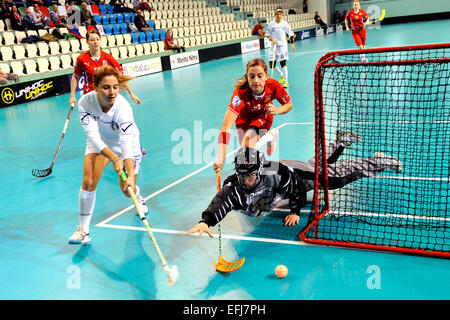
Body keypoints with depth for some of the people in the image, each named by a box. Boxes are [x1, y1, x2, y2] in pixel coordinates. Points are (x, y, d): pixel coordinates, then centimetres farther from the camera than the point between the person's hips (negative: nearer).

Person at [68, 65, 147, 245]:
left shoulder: (123, 108, -35)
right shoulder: (86, 102, -28)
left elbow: (127, 143, -43)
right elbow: (92, 134, -32)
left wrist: (131, 175, -54)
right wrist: (114, 158, -45)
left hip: (124, 142, -2)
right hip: (99, 142, 2)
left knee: (127, 190, 1)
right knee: (88, 182, -16)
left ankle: (139, 199, 41)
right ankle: (83, 229, -4)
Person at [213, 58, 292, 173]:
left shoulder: (273, 86, -34)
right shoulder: (241, 92, -45)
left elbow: (289, 105, -11)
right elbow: (226, 127, -55)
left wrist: (276, 110, -36)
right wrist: (220, 158, -66)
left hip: (263, 114, -1)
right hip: (244, 117, 1)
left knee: (249, 137, -27)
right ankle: (271, 135, 34)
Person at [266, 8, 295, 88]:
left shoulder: (285, 24, 0)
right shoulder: (271, 24, 1)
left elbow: (291, 34, 6)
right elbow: (267, 34, 8)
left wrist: (292, 43, -1)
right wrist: (272, 39, -9)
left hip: (283, 45, -2)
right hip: (274, 45, 2)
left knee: (283, 63, -13)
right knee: (272, 64, 0)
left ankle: (285, 81, -1)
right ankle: (281, 74, 31)